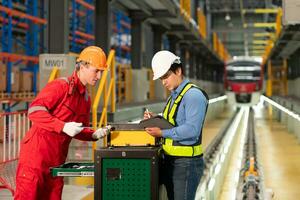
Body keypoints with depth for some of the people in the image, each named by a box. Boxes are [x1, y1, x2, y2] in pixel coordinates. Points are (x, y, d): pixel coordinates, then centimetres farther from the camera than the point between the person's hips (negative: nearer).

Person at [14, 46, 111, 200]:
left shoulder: (86, 98, 16)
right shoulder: (60, 86, -10)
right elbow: (34, 111, -19)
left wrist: (95, 134, 3)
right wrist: (63, 126, -26)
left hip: (57, 160, 8)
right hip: (36, 153, -8)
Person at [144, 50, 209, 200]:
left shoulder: (194, 95, -15)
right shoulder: (173, 96, 16)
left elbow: (191, 130, -24)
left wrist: (162, 133, -19)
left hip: (186, 163, -9)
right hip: (169, 161, 9)